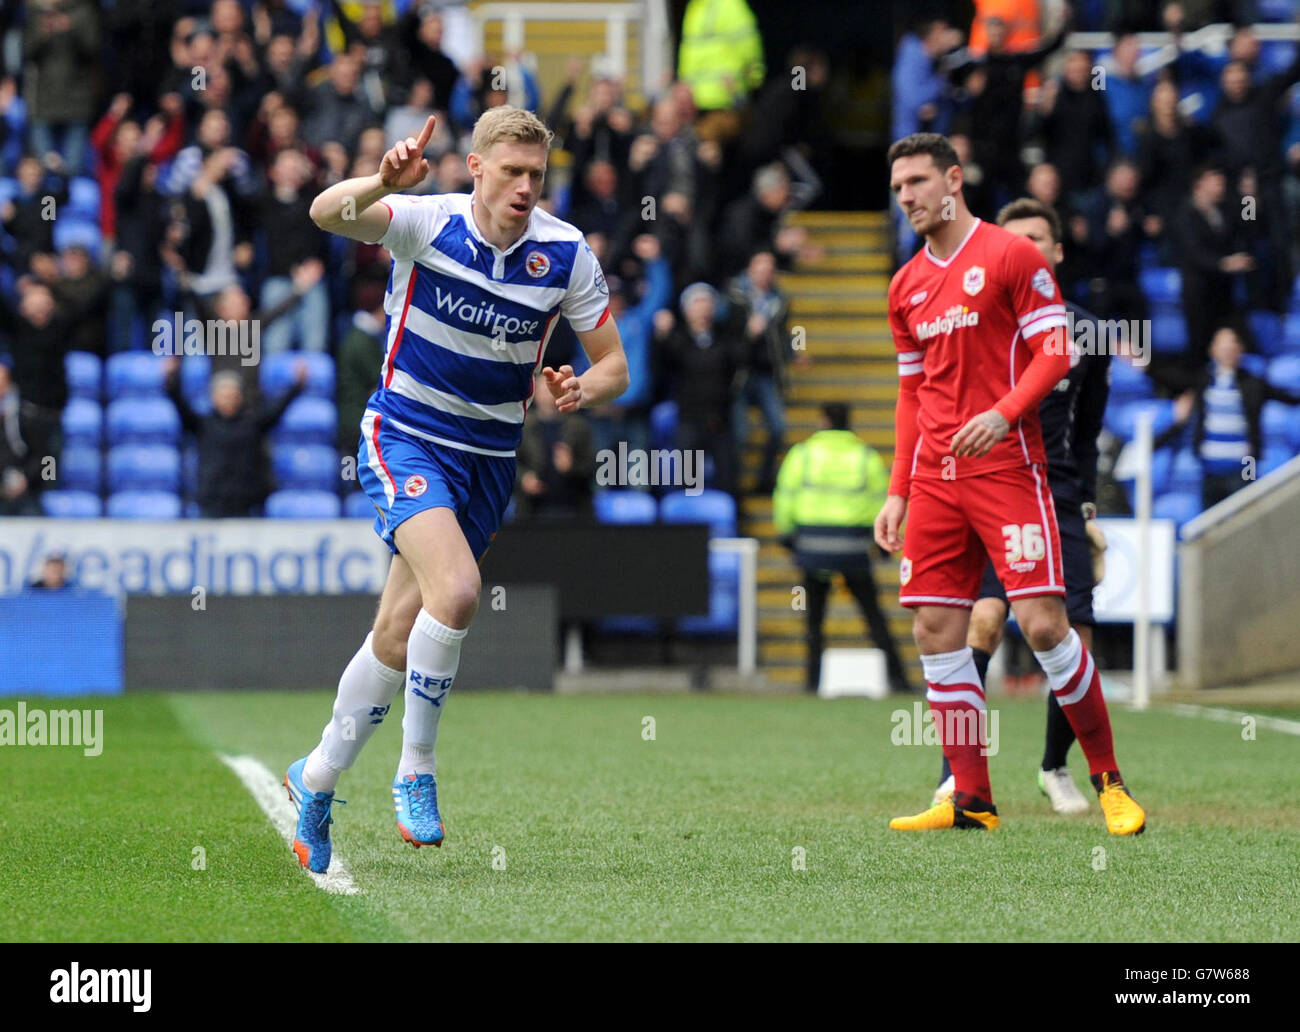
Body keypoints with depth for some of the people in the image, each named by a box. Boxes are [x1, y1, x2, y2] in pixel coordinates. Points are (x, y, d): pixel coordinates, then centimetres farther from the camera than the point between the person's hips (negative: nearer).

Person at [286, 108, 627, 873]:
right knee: (456, 589, -28)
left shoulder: (566, 254, -5)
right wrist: (382, 181, -52)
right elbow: (329, 213, -31)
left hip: (490, 458, 4)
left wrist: (583, 390, -22)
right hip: (406, 439, -4)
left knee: (400, 634, 6)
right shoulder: (427, 221, -14)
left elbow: (614, 365, 1)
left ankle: (318, 780, 26)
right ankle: (416, 771, -12)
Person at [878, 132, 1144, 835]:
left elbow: (1054, 353, -6)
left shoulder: (1010, 256, -2)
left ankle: (1108, 780, 0)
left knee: (1042, 623, -13)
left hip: (1006, 467, -6)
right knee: (935, 632, -1)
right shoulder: (906, 285, 16)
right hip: (935, 479, 6)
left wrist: (1003, 413, -22)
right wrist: (898, 491, 15)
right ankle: (971, 801, 4)